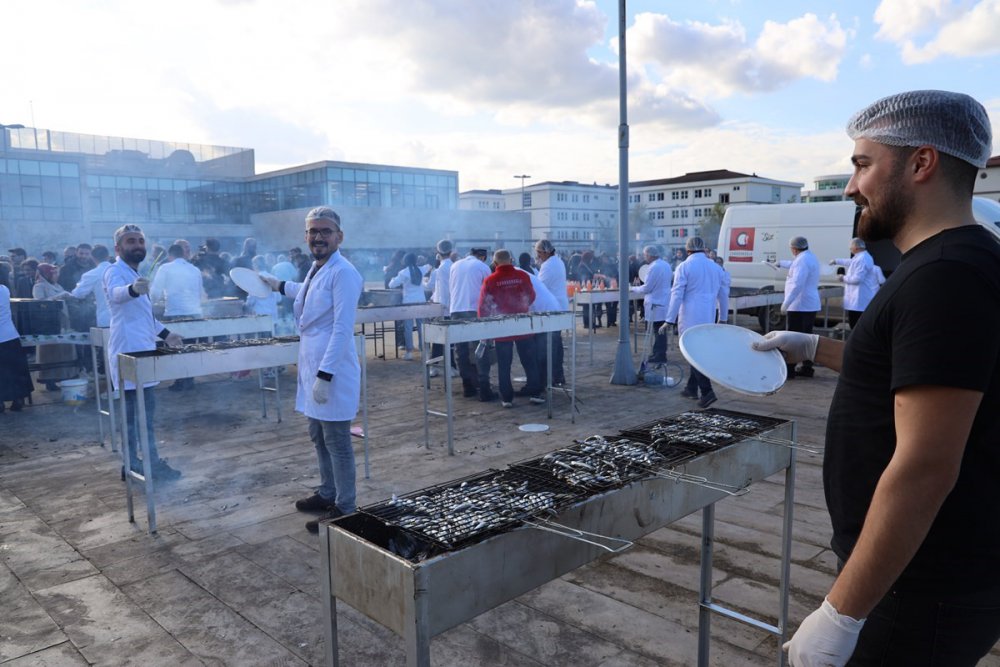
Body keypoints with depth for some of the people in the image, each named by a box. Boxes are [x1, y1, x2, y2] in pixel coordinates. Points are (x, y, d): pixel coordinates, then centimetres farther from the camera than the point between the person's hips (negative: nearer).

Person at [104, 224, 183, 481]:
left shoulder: (134, 274, 21)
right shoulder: (116, 272, -9)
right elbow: (116, 293, -34)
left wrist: (165, 333, 27)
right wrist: (133, 289, -55)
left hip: (138, 349, 10)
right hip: (131, 350, -10)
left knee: (134, 410, 10)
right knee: (144, 409, -9)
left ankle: (133, 464, 15)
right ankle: (152, 463, -5)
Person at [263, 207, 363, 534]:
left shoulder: (343, 273, -17)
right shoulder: (316, 269, 12)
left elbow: (342, 329, -22)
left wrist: (325, 375, -24)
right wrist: (280, 286, 48)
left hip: (332, 372, -10)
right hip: (312, 367, 10)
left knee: (337, 442, 0)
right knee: (318, 436, 20)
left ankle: (344, 509, 12)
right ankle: (328, 494, 36)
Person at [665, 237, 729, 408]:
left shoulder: (684, 267, -7)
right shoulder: (716, 267, 11)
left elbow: (677, 295, -11)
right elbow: (724, 295, 16)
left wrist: (670, 320, -8)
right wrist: (722, 318, 25)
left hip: (690, 318, -6)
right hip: (708, 318, 6)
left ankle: (707, 391, -14)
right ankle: (692, 388, 24)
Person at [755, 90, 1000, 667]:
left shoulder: (944, 276, -24)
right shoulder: (948, 264, 9)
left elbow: (925, 469, -29)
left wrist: (840, 614, -25)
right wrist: (814, 347, 19)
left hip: (923, 593, -9)